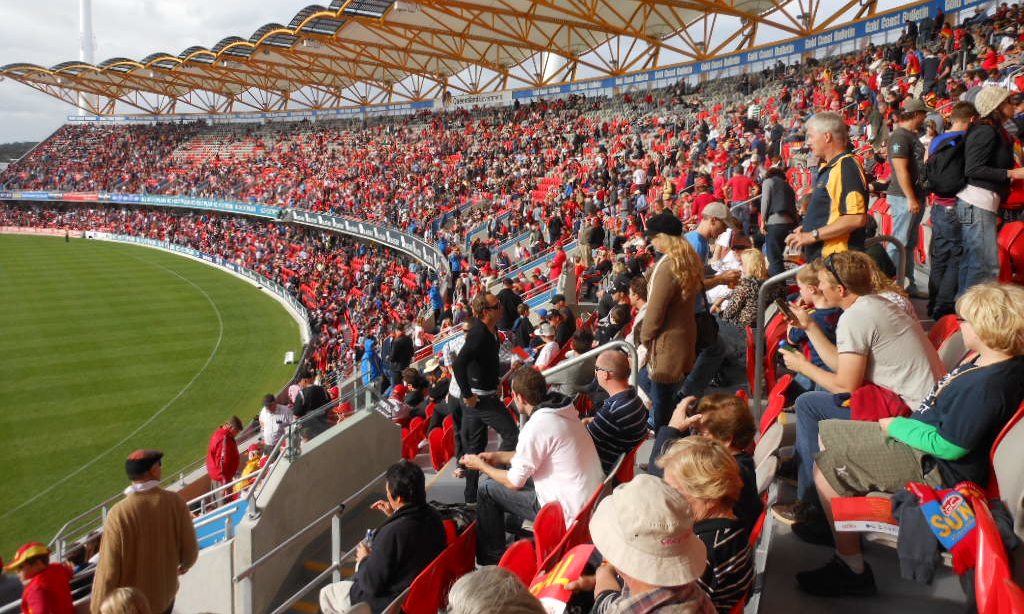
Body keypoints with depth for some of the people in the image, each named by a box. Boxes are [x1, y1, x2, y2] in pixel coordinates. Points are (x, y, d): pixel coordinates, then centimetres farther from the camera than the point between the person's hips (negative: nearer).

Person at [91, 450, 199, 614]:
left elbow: (108, 570, -18)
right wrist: (185, 564, 19)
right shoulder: (175, 502, -15)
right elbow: (190, 548, -4)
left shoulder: (118, 514, -22)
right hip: (165, 597, 3)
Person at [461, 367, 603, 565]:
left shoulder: (537, 426, -22)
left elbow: (515, 482, -11)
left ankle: (491, 561, 16)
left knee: (488, 489, 3)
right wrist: (498, 457, 21)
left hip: (568, 510, -9)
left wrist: (481, 466, 5)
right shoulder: (563, 411, 4)